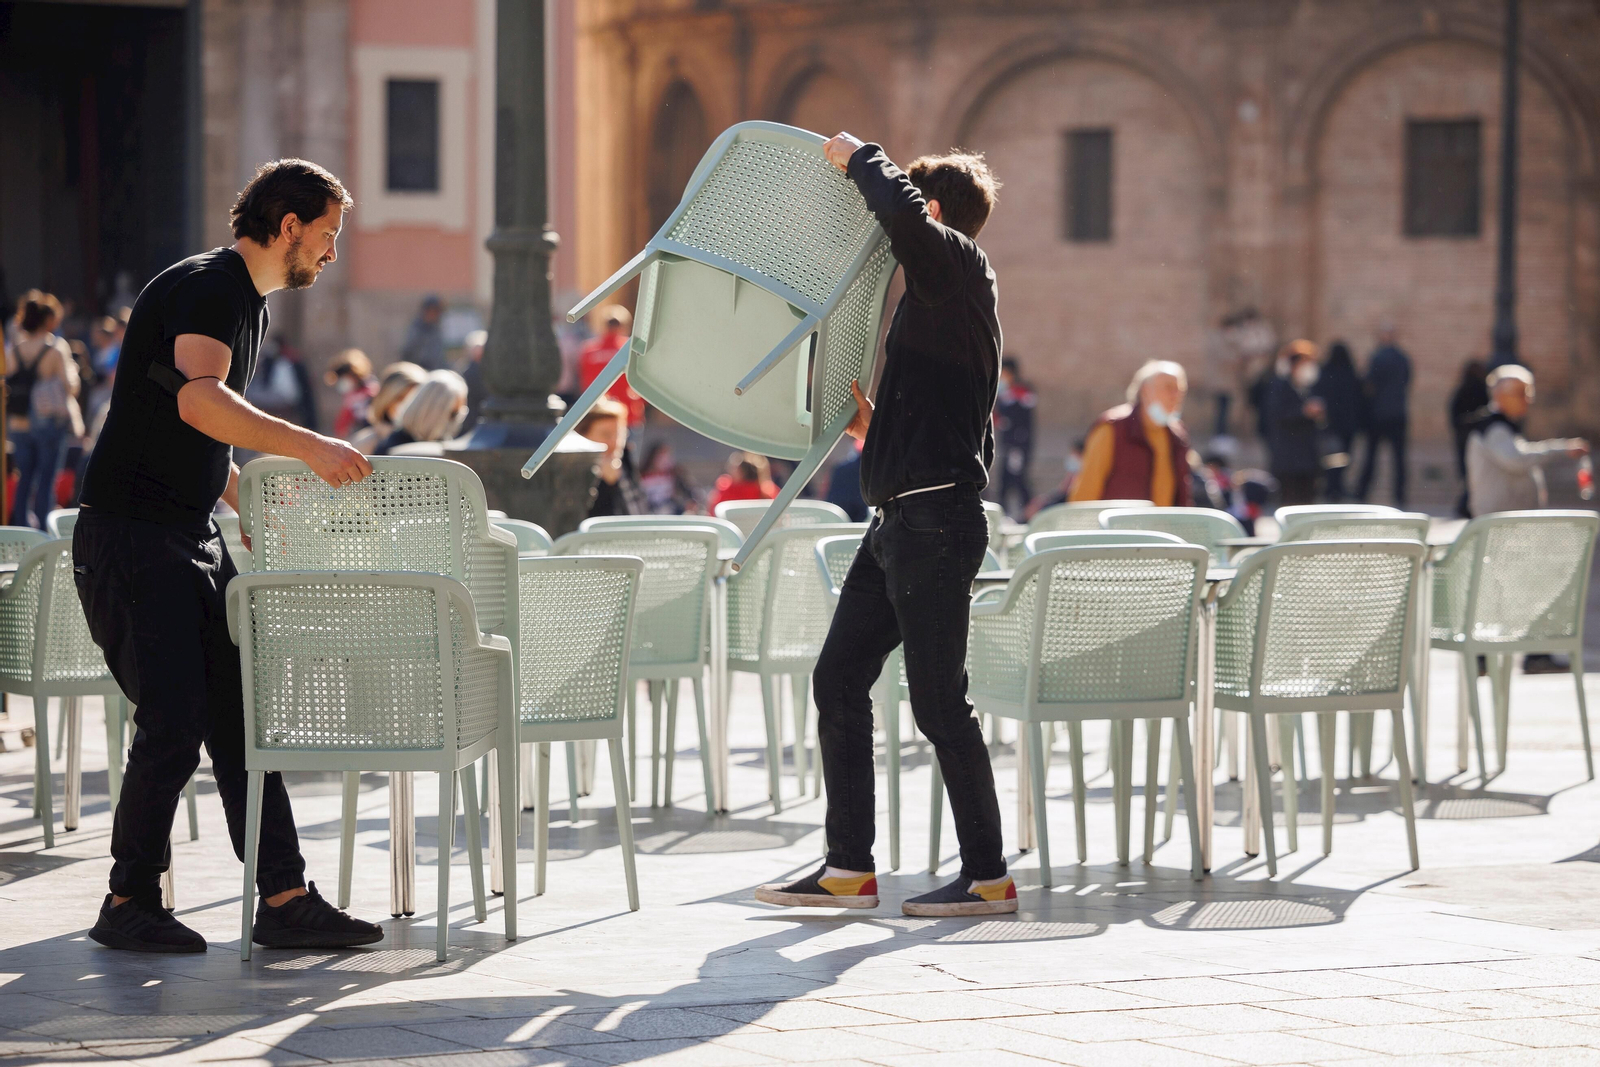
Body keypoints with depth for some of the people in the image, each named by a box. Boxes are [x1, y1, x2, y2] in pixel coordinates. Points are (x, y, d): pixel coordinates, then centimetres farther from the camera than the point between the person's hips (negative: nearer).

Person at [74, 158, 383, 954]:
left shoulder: (251, 301, 17)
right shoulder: (207, 287, -15)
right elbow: (199, 400, -34)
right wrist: (309, 447, -40)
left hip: (194, 537, 10)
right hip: (131, 536, -10)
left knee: (240, 718, 5)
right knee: (174, 727, -10)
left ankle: (284, 900, 5)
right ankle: (128, 906, 3)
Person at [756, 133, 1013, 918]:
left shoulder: (957, 265, -6)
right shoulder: (937, 290, 23)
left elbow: (902, 213, -29)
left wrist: (858, 157, -11)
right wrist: (876, 424, 16)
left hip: (935, 520, -10)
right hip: (899, 519, 10)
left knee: (938, 702, -6)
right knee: (838, 678, 9)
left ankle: (987, 876, 1)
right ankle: (848, 867, 13)